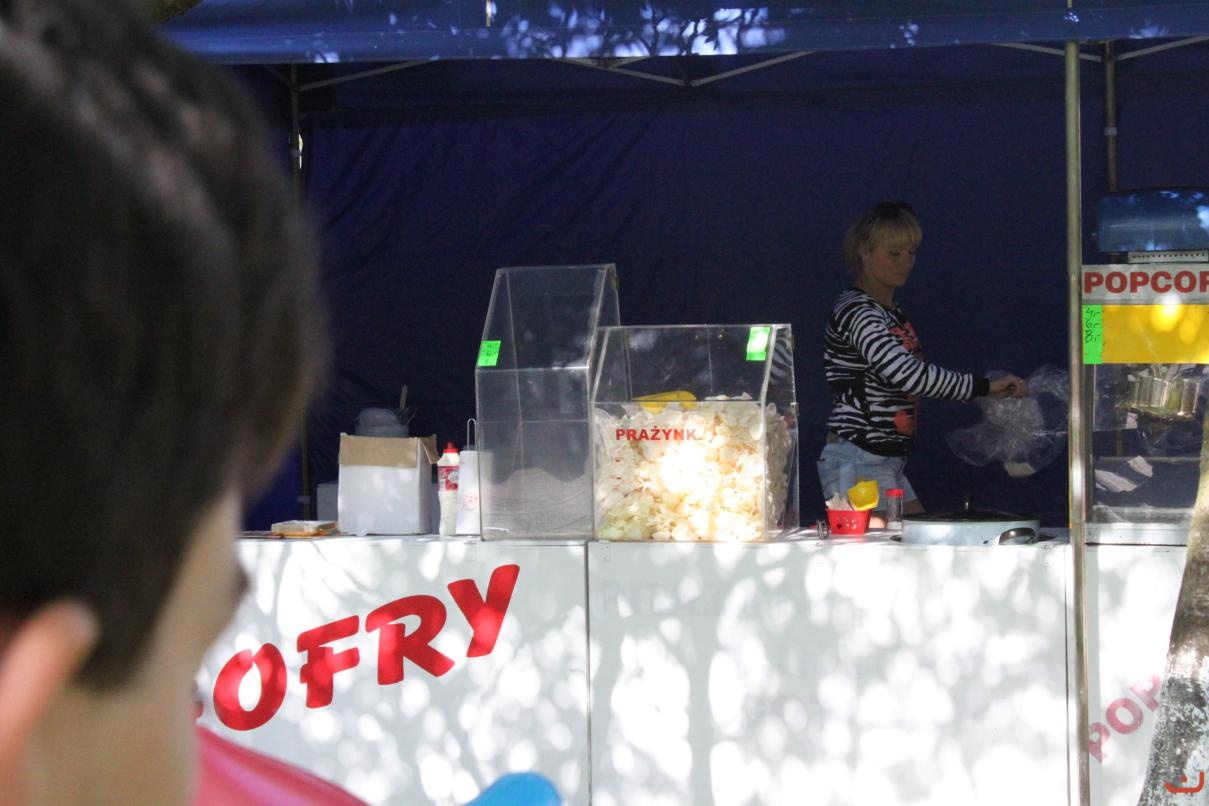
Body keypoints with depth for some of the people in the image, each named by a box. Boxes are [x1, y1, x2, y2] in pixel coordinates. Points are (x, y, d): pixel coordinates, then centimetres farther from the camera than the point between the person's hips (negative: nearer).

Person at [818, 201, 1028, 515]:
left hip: (886, 464, 10)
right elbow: (907, 374, -27)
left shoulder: (893, 313, 18)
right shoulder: (854, 311, -14)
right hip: (854, 465, -10)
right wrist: (984, 386, -26)